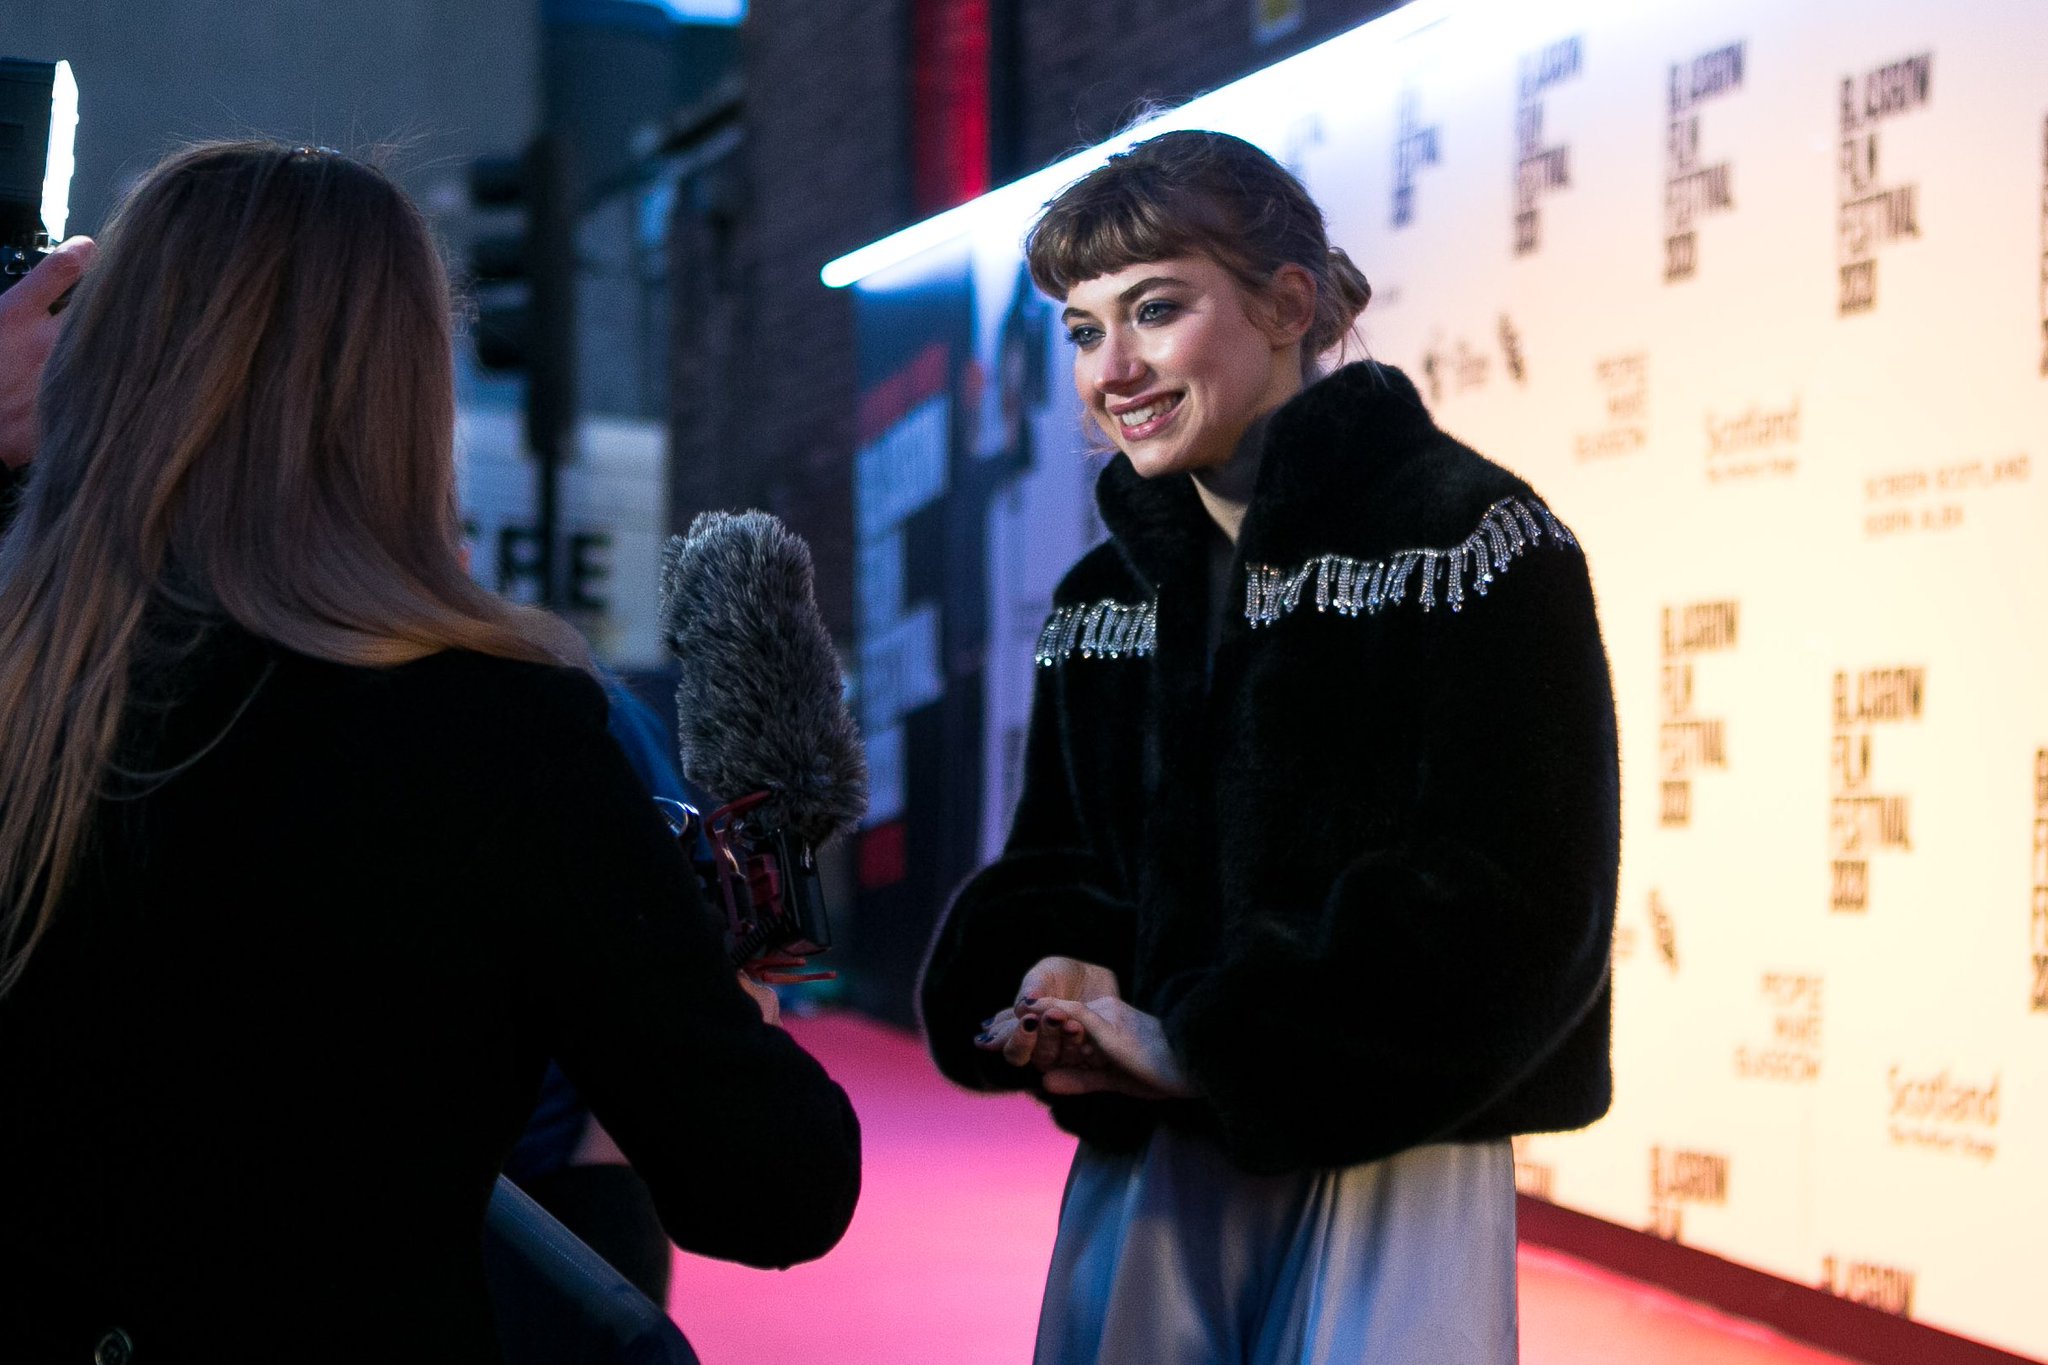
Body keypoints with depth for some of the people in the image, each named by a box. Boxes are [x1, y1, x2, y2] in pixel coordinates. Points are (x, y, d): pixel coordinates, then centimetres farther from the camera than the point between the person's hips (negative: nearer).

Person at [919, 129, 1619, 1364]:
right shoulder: (1101, 602, 13)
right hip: (1145, 1165, 6)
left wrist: (1204, 1045, -18)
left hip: (1389, 1178, -5)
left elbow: (1515, 903, -15)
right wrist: (1043, 986, -9)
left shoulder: (1471, 543, -8)